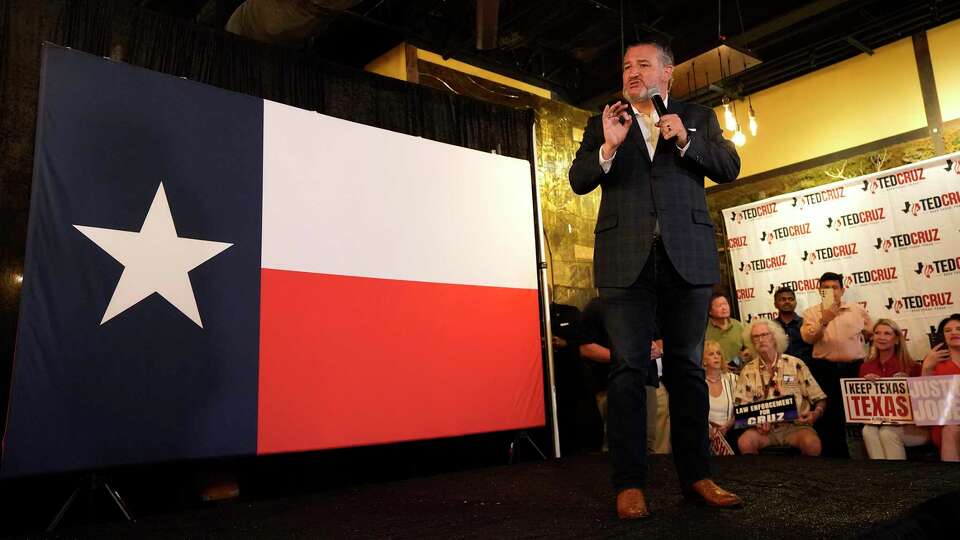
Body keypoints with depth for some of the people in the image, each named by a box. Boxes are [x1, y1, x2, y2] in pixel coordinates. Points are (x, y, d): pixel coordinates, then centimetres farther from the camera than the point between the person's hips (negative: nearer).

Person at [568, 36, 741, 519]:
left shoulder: (697, 117, 18)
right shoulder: (603, 123, 17)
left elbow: (729, 167, 8)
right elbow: (578, 181, 6)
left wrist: (685, 140, -7)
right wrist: (608, 147, -11)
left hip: (686, 256, 1)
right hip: (627, 258, -1)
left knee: (687, 367, 4)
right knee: (629, 368, -4)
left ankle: (696, 475, 12)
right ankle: (629, 484, -1)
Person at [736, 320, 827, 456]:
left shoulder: (795, 364, 6)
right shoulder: (748, 371, 9)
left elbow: (820, 398, 7)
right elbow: (741, 407, 5)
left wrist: (817, 413, -13)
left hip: (796, 425, 0)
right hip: (764, 428, 1)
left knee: (812, 442, -32)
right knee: (744, 441, -30)